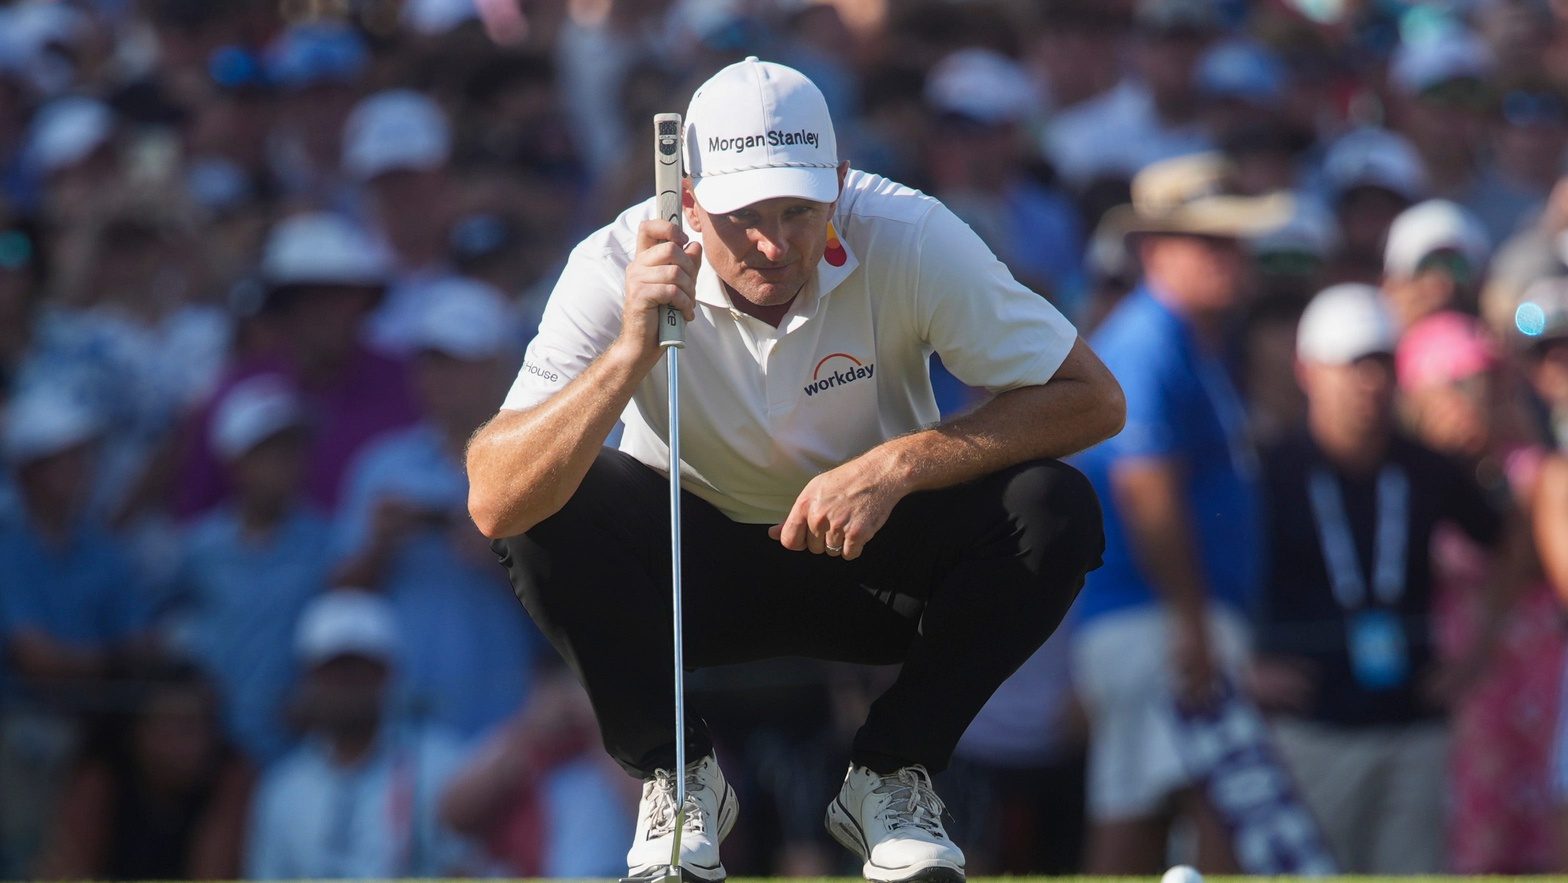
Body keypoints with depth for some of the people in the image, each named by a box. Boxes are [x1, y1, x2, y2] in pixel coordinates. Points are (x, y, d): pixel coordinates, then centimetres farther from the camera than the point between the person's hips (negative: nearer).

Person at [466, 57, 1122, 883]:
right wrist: (632, 351, -46)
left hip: (871, 561, 1)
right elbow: (492, 504, -34)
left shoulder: (909, 240, -23)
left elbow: (1093, 400, -20)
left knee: (1053, 511, -26)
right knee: (547, 506, -30)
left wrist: (899, 465, -31)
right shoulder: (619, 268, -25)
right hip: (694, 562, -1)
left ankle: (889, 778, -6)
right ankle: (676, 773, -7)